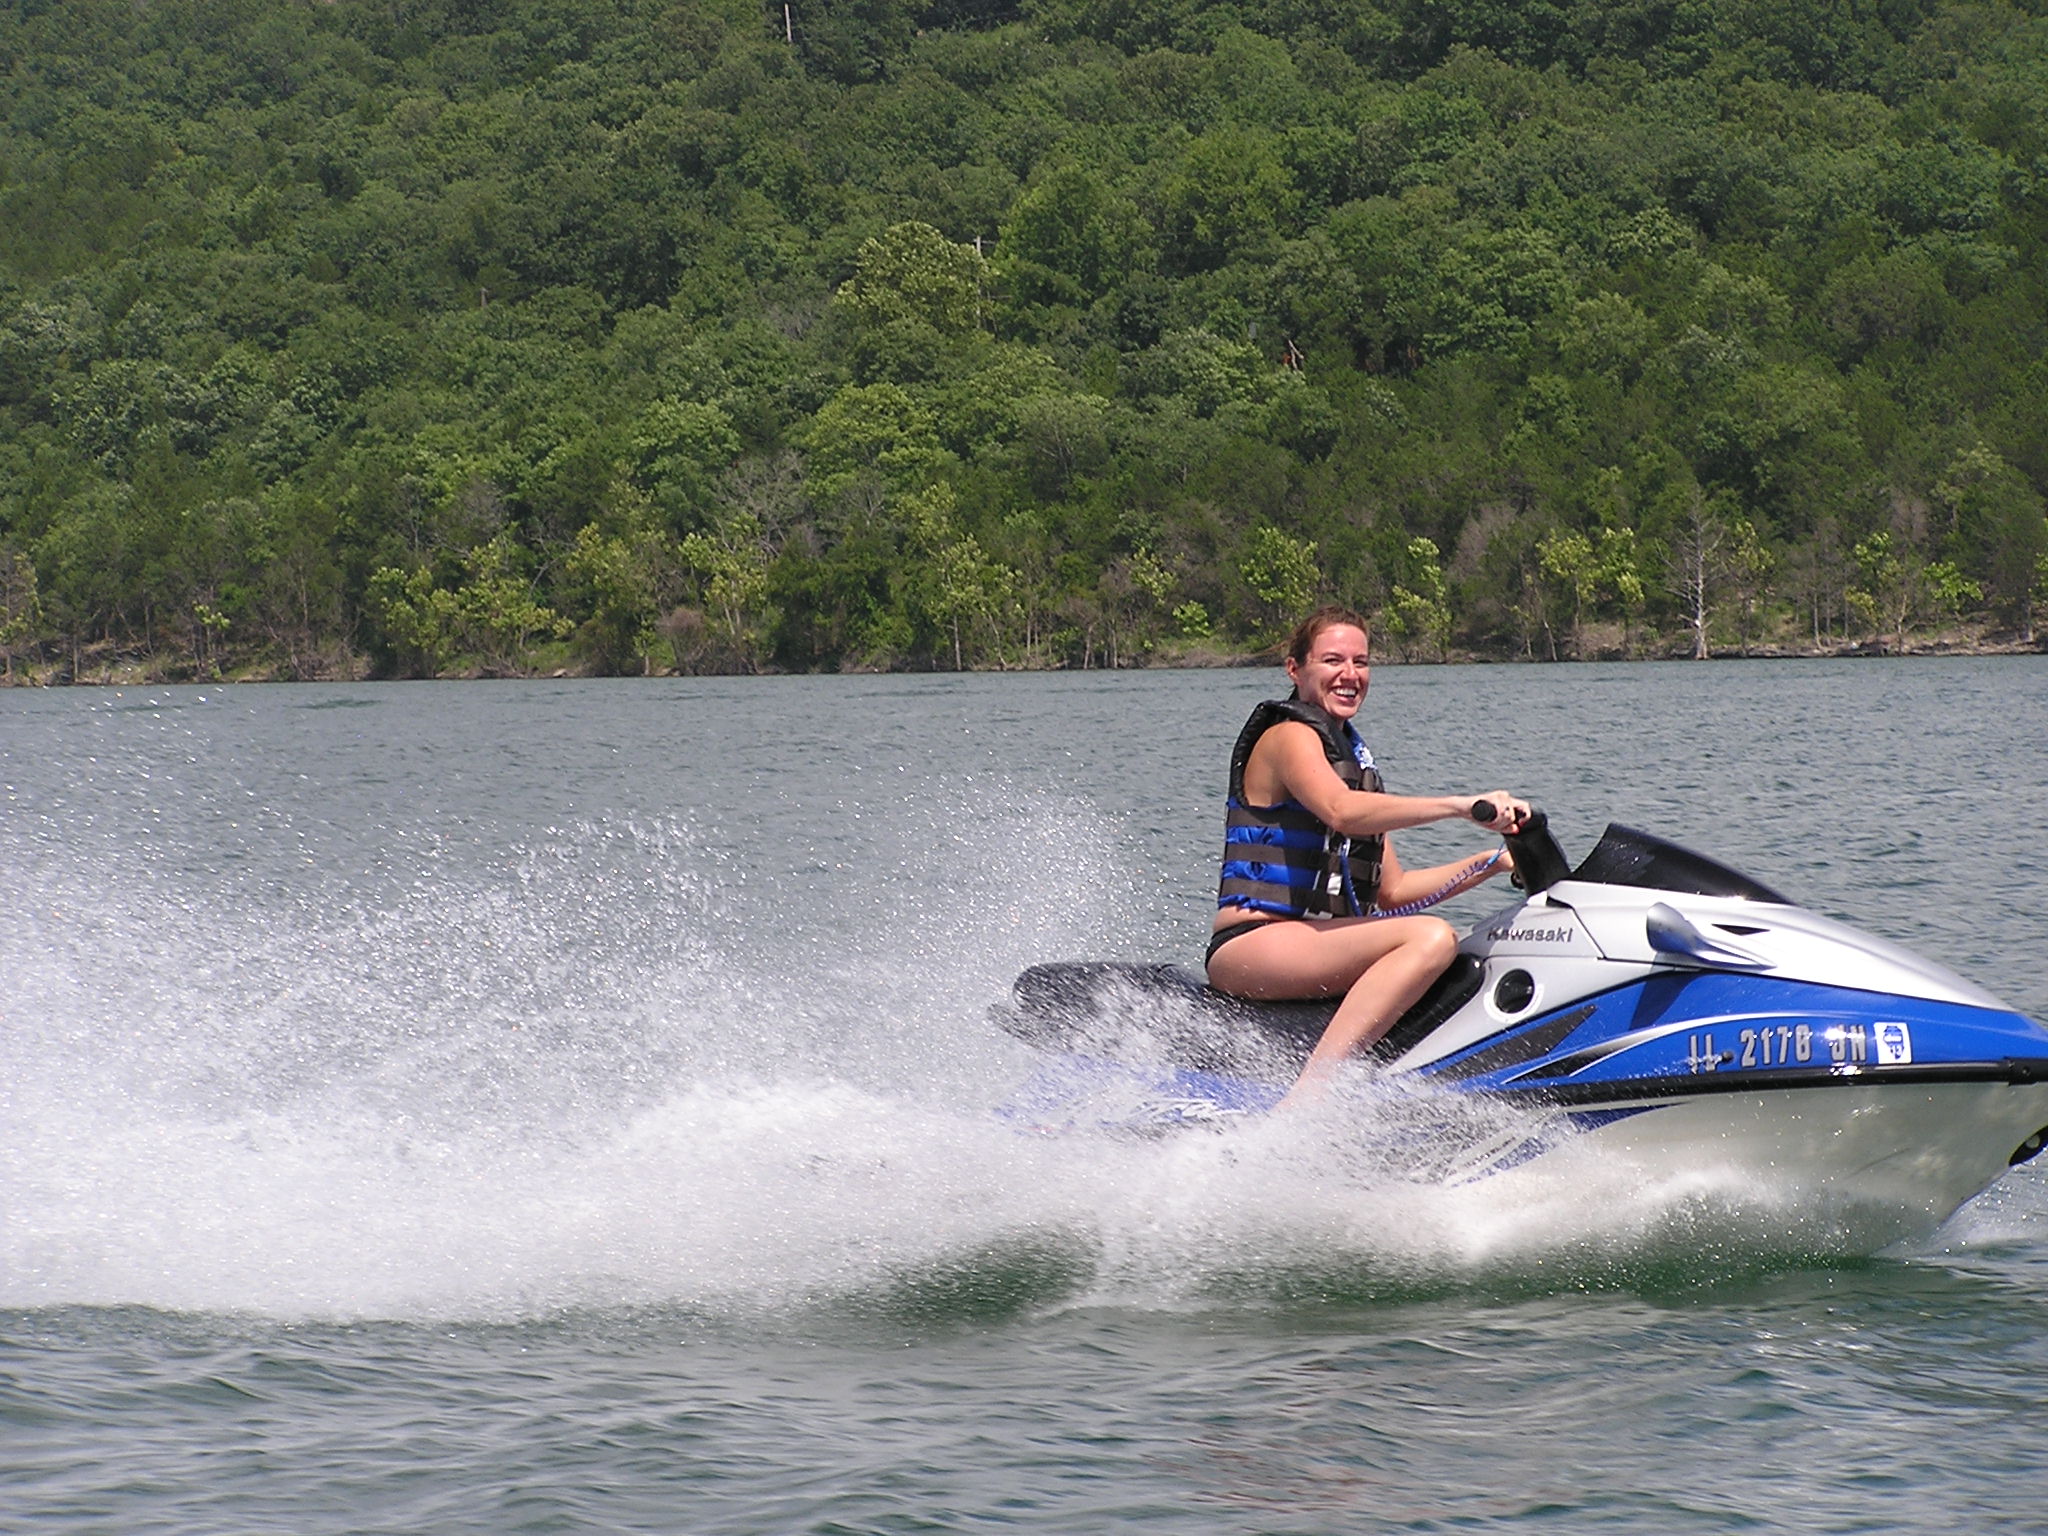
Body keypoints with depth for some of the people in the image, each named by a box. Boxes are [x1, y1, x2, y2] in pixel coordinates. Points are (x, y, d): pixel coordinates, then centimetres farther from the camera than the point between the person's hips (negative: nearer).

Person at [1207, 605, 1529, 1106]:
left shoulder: (1350, 755, 23)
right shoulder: (1289, 736, -4)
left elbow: (1392, 891, 22)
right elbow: (1341, 811, -27)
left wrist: (1494, 863, 13)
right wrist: (1464, 805, -29)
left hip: (1314, 946, 9)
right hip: (1251, 946, -9)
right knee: (1431, 938, -29)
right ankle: (1300, 1105, -41)